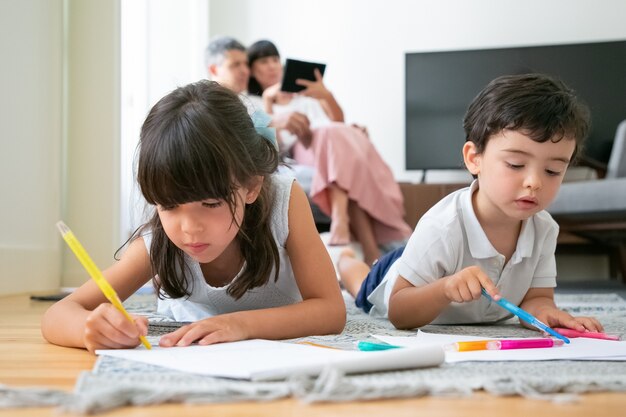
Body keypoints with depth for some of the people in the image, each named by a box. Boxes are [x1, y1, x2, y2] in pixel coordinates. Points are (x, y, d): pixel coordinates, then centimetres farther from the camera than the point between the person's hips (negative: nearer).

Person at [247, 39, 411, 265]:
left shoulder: (304, 91, 34)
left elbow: (339, 122, 21)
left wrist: (327, 95, 4)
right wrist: (267, 101, -3)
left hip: (341, 138, 4)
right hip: (304, 148, -4)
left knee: (340, 135, -35)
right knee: (334, 136, -38)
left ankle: (341, 227, -51)